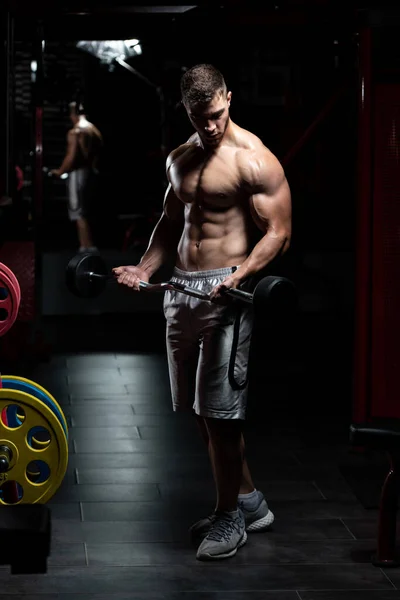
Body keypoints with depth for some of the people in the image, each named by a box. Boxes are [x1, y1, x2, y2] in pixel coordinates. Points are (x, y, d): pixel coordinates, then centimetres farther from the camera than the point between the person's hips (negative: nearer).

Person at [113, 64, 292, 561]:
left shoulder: (253, 159, -9)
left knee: (218, 410, -6)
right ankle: (250, 502, 23)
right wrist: (145, 268, 8)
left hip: (225, 290, -8)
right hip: (180, 288, 8)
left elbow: (278, 233, -11)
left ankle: (229, 518, 7)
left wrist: (240, 275, -26)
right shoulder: (179, 159, 14)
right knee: (198, 408, 11)